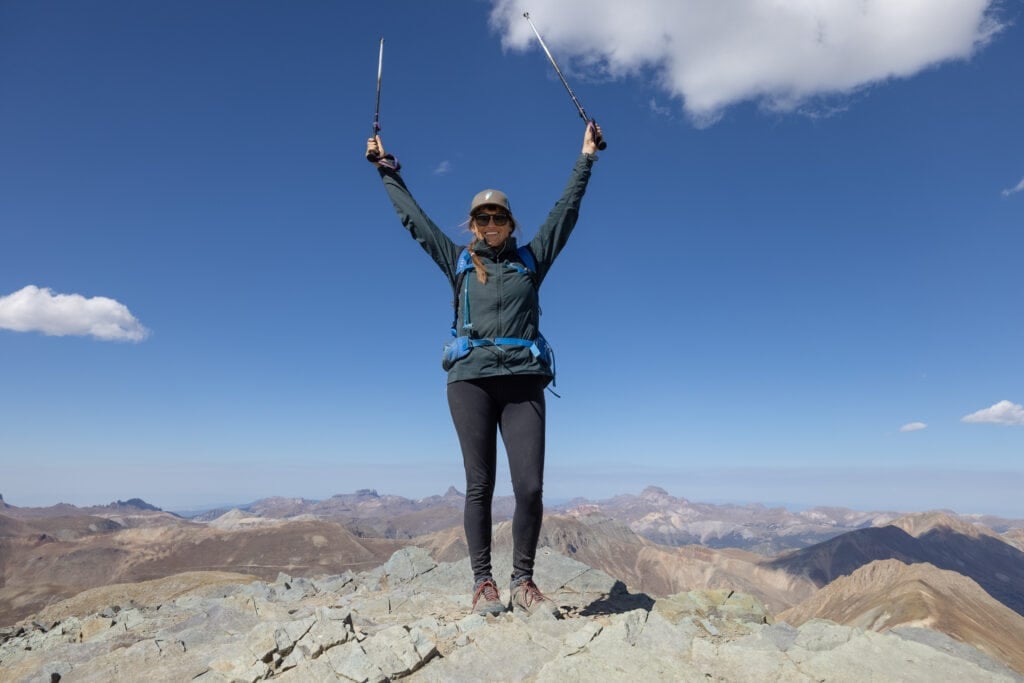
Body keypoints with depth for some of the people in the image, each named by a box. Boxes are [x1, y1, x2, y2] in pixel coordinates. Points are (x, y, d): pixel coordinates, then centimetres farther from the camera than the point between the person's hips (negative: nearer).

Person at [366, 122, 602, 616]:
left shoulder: (530, 259, 18)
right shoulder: (458, 261, 17)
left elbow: (566, 210, 23)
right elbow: (411, 215, 24)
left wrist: (585, 158, 27)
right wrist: (386, 167, 30)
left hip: (523, 381, 1)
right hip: (470, 380, 0)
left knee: (530, 486, -7)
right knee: (480, 484, -1)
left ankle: (523, 583, 7)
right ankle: (483, 583, 8)